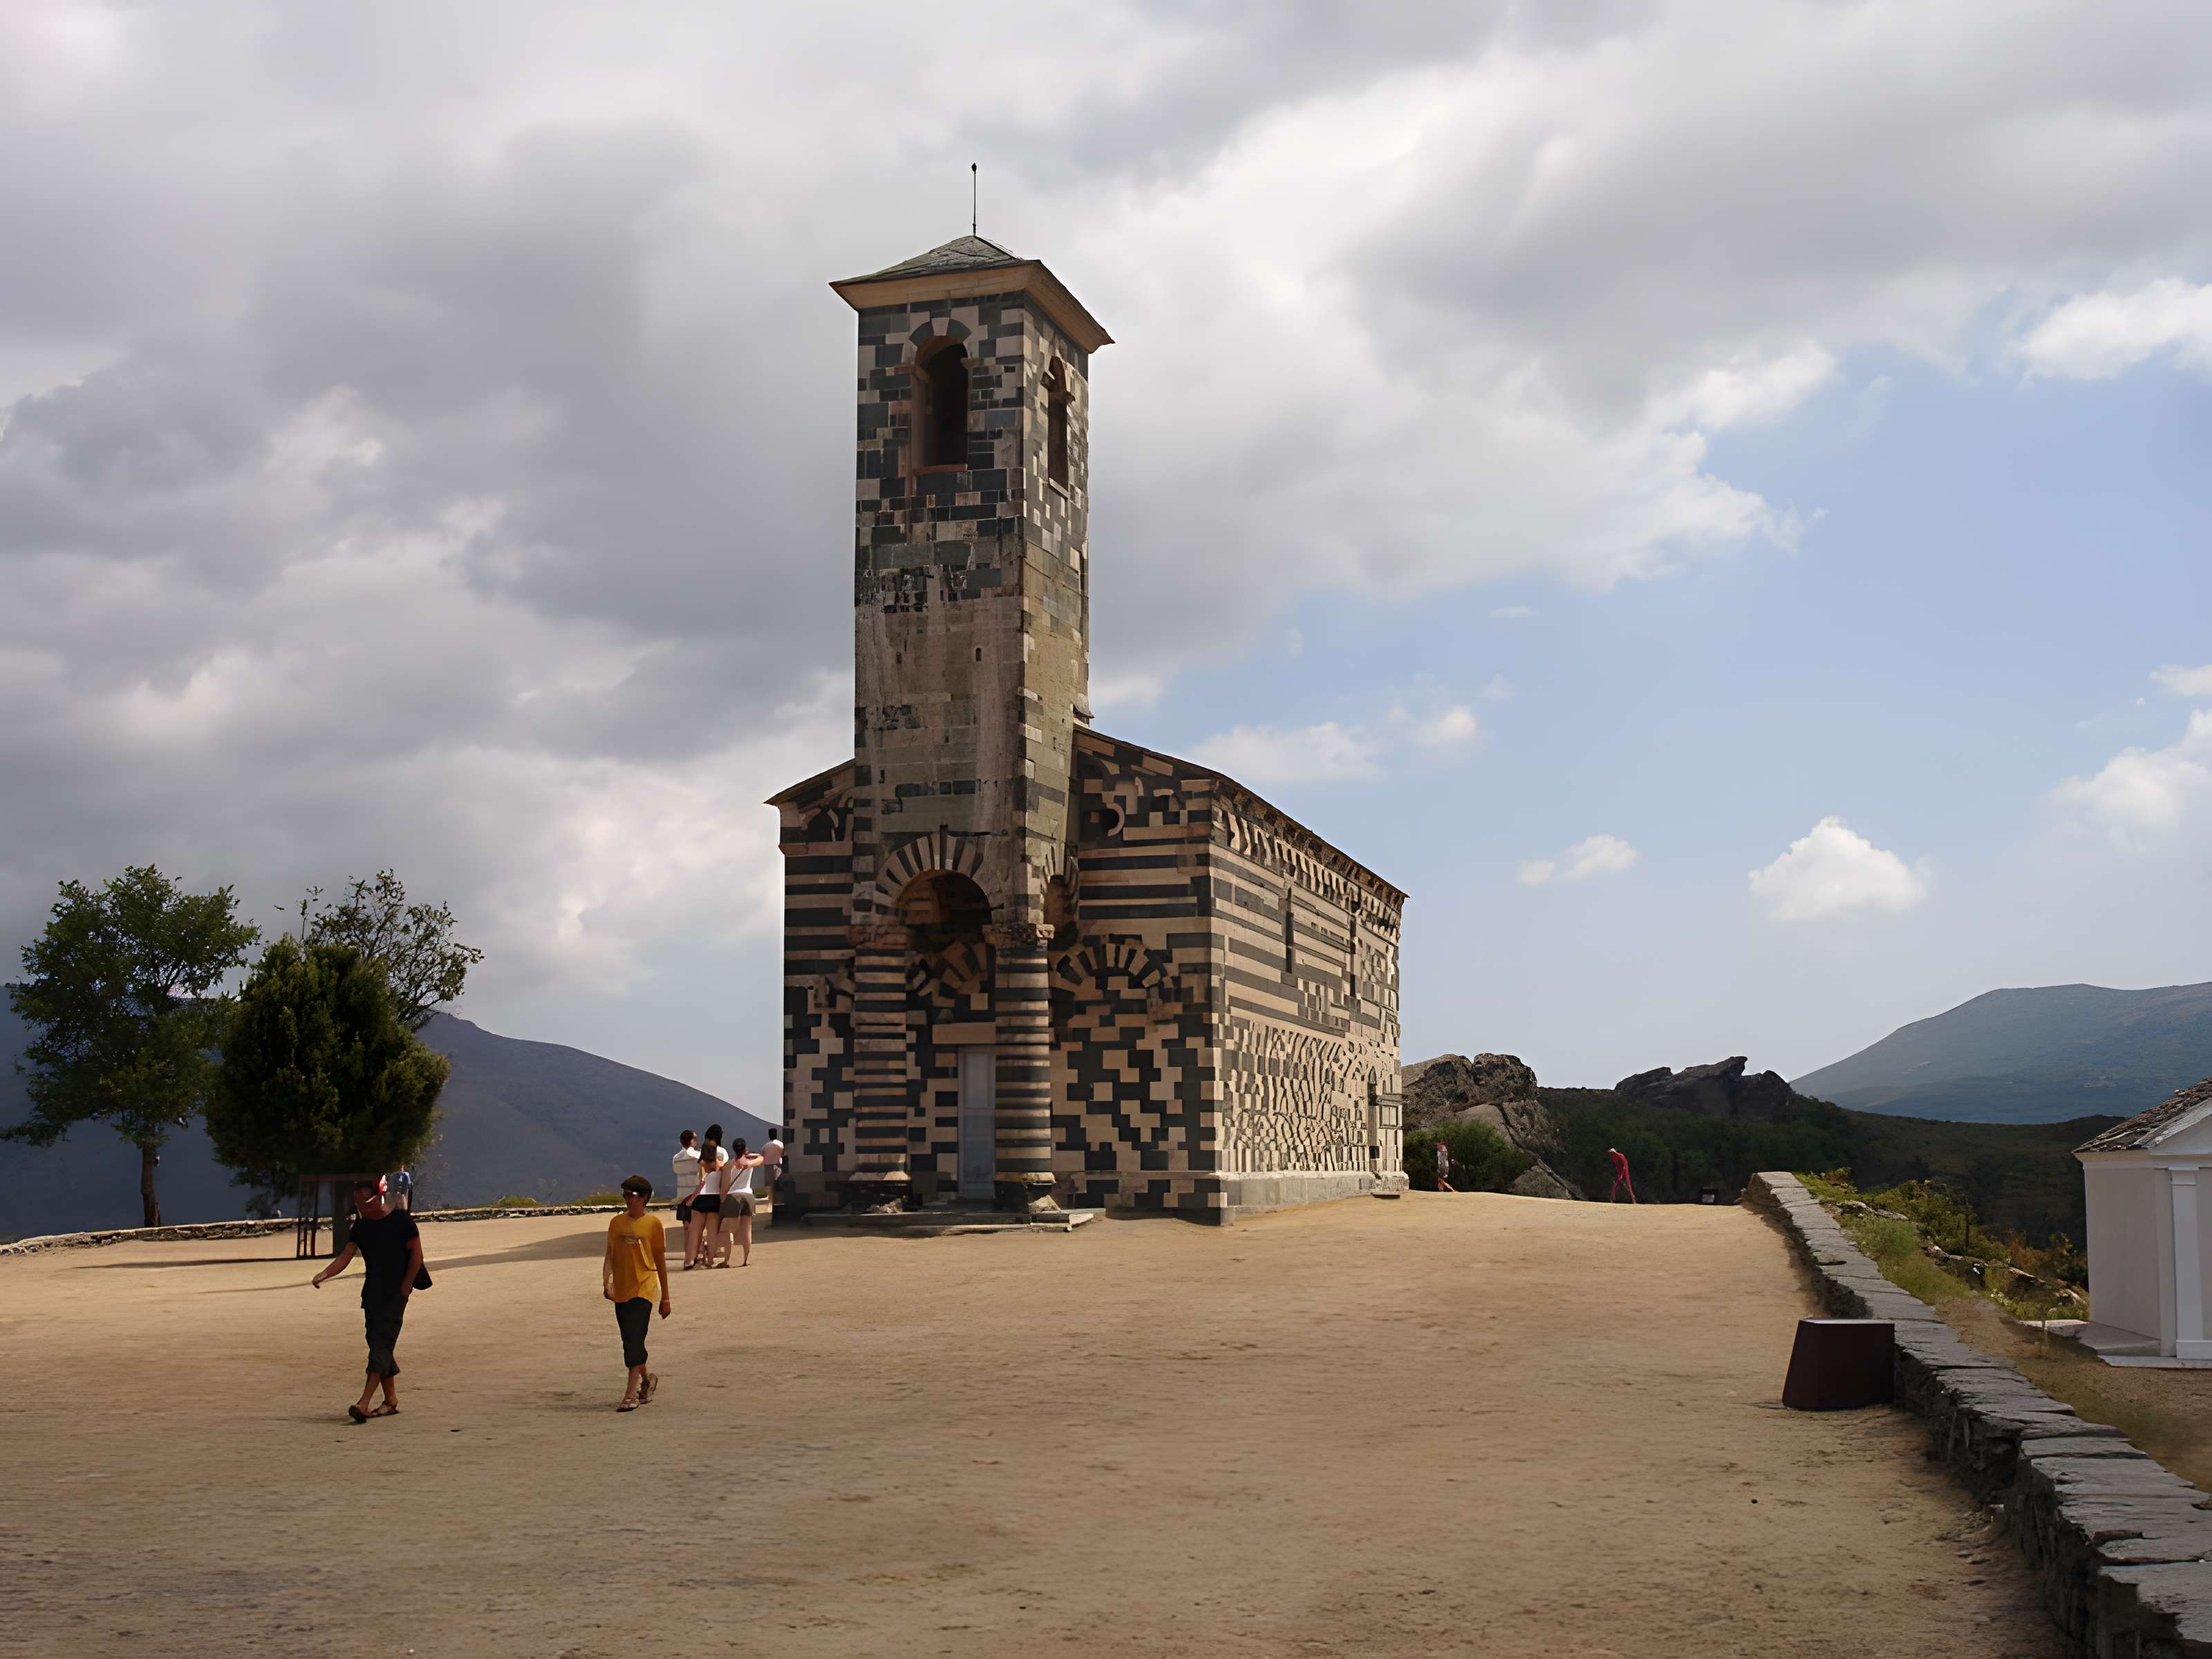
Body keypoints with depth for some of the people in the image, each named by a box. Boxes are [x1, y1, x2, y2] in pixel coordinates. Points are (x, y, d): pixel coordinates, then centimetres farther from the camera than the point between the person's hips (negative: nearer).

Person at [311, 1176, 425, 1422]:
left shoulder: (401, 1220, -7)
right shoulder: (361, 1226, 8)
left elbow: (417, 1254, -5)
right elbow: (346, 1256, 0)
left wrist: (405, 1288, -8)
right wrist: (325, 1274, -18)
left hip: (396, 1292, -7)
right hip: (372, 1291, 7)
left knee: (382, 1342, -14)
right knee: (377, 1343, 7)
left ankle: (365, 1402, -23)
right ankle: (391, 1400, 17)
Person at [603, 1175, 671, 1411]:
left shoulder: (653, 1223, -2)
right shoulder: (617, 1223, 8)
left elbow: (660, 1261, 2)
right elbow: (610, 1256, 9)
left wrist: (665, 1297, 5)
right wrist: (606, 1282, -10)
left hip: (643, 1290, -5)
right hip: (621, 1291, 5)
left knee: (634, 1341, -13)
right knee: (630, 1342, 11)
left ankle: (632, 1394, -13)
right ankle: (646, 1379, 33)